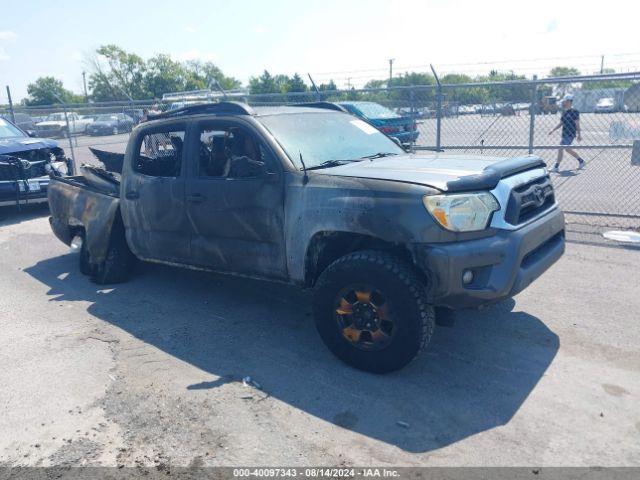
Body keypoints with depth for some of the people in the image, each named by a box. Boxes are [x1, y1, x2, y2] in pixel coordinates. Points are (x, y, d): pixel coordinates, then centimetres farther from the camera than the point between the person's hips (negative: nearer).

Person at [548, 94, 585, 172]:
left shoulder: (574, 111, -11)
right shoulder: (564, 112, 13)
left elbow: (577, 124, -11)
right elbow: (561, 123, 22)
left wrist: (579, 134, -12)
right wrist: (553, 130, 16)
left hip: (570, 135, -9)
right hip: (564, 134, 9)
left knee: (560, 149, -11)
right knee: (568, 149, 17)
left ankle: (556, 167, -8)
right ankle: (581, 161, 32)